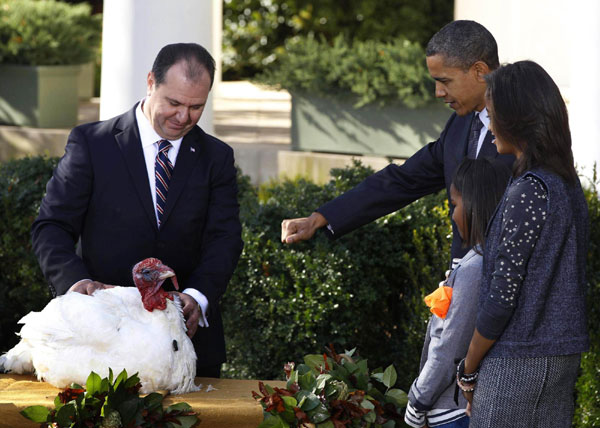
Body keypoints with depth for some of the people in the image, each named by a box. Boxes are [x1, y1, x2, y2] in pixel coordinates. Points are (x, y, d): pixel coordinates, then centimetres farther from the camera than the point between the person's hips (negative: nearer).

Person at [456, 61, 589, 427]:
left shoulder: (528, 191, -19)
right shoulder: (569, 184, 9)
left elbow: (502, 294, -18)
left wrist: (468, 369, -6)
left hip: (519, 362, -9)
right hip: (564, 355, 9)